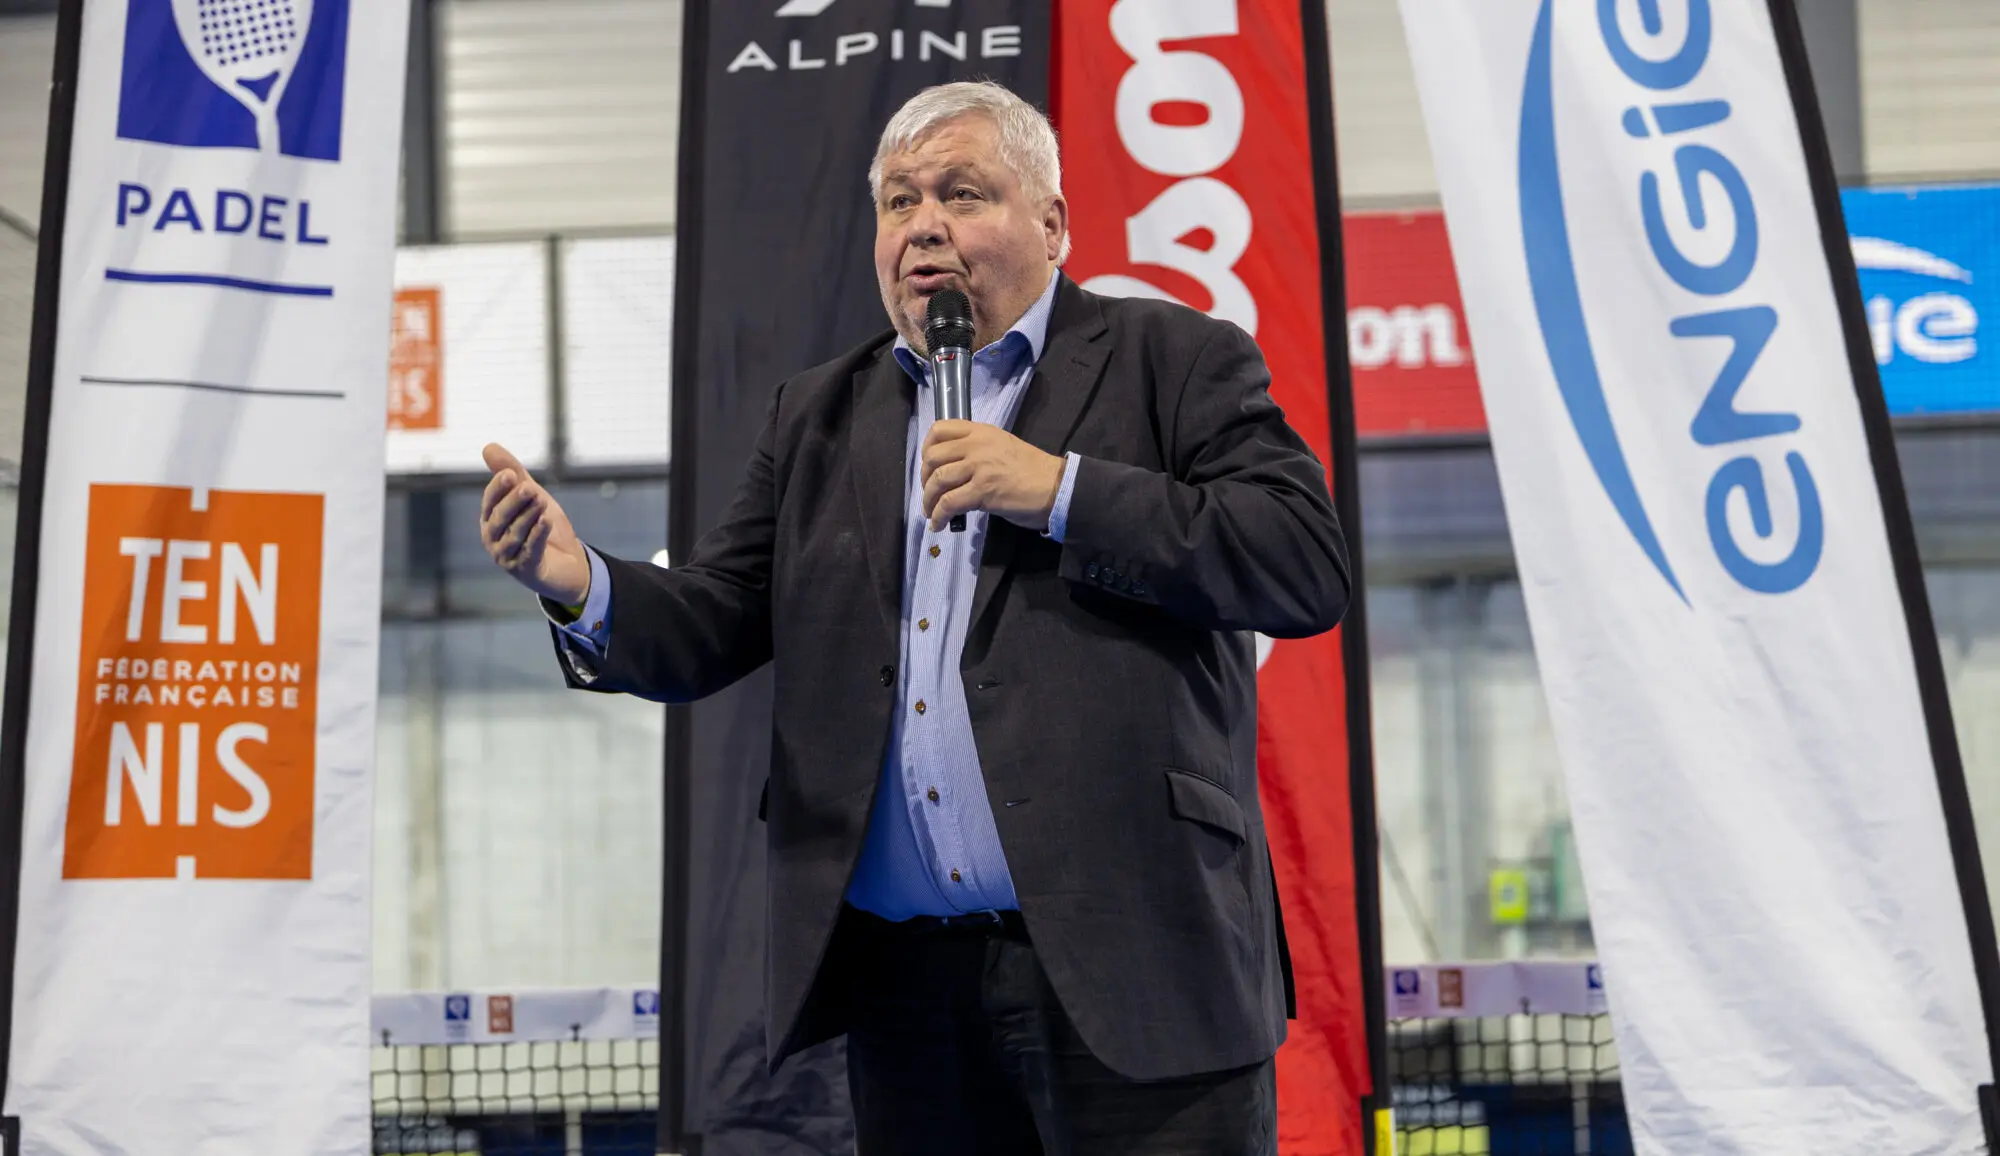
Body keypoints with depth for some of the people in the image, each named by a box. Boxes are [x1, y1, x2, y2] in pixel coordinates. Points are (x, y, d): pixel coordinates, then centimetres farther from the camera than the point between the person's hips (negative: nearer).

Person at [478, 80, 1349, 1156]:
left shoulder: (1173, 363, 3)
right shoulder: (820, 414, 17)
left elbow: (1309, 565, -9)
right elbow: (708, 631, 12)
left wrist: (1059, 491, -14)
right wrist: (582, 585, -10)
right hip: (902, 979, 5)